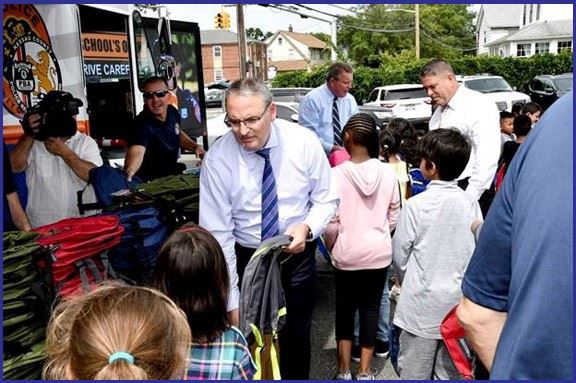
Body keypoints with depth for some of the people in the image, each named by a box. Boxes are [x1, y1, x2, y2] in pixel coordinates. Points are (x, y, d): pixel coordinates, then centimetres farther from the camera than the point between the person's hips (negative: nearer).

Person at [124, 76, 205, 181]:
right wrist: (130, 170, -68)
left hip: (172, 174, 7)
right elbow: (137, 151, -47)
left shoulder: (172, 111, -4)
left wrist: (194, 146, 1)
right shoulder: (142, 125, -27)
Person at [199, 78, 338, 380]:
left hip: (298, 255, 1)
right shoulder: (217, 159, -18)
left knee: (297, 336, 15)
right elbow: (218, 235, -16)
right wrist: (232, 302, -16)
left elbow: (326, 199, -3)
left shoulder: (304, 142, -15)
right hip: (246, 259, -1)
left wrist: (307, 227, -25)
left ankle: (297, 375, 43)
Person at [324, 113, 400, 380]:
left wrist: (332, 247, 8)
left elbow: (331, 223, -12)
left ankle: (344, 370, 22)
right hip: (379, 252, 2)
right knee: (371, 309, 13)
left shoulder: (336, 174, -16)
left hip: (346, 254, -1)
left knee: (345, 309, 15)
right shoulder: (387, 172, -8)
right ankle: (364, 371, 22)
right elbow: (394, 217, 2)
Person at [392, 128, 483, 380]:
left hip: (422, 304, -3)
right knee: (450, 372, 16)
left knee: (414, 373, 10)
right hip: (458, 303, 4)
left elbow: (399, 254, -6)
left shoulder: (416, 205, -15)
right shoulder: (471, 204, -5)